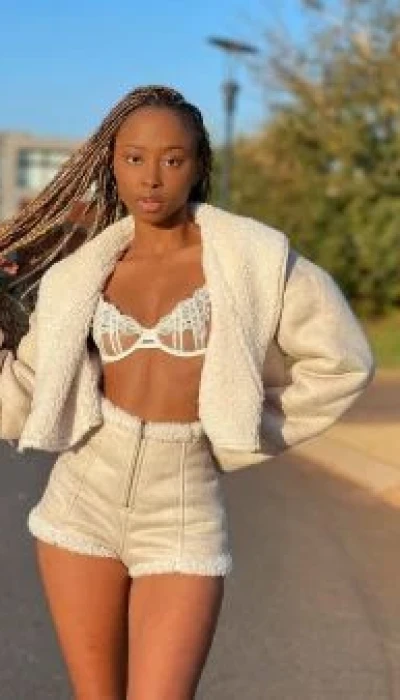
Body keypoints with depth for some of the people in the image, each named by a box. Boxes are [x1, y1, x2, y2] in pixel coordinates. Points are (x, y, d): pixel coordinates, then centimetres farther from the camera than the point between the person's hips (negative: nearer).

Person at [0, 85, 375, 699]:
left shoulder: (250, 256, -5)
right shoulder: (79, 274, 4)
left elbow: (342, 360, 3)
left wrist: (247, 435, 4)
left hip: (183, 517, -3)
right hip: (81, 503, 3)